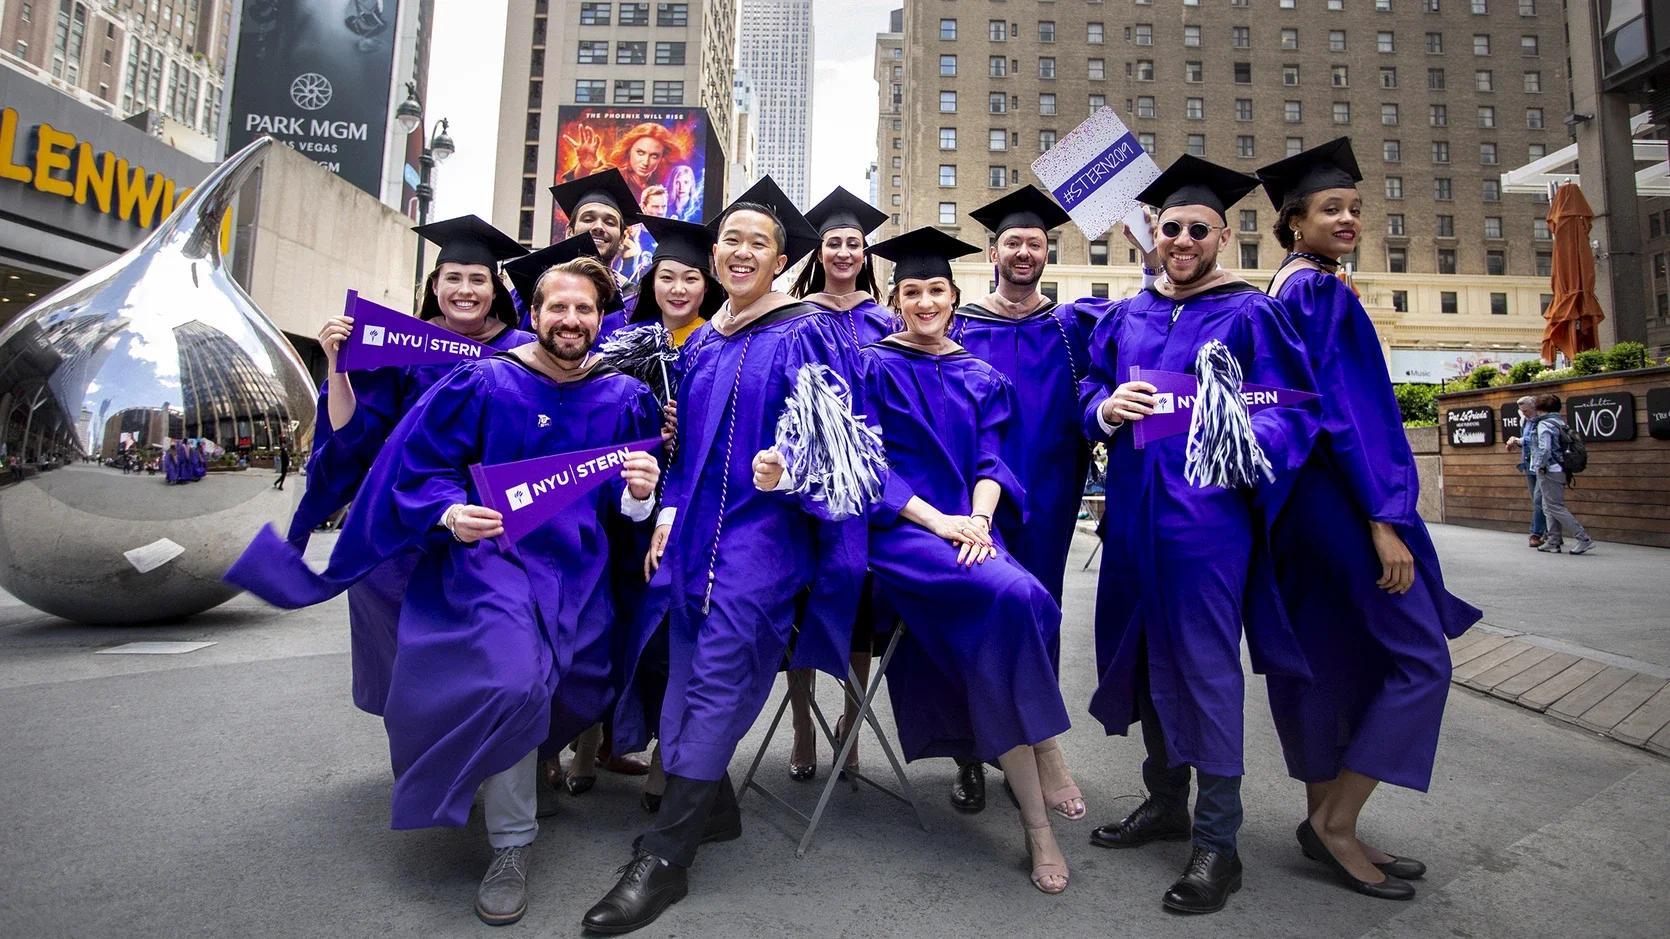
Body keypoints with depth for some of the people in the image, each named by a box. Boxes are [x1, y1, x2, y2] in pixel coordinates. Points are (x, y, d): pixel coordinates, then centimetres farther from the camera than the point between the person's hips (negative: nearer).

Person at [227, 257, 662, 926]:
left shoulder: (624, 398, 2)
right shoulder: (481, 384, -4)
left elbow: (629, 504, 3)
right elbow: (419, 469, -1)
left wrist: (639, 491, -20)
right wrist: (449, 513, -19)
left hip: (578, 567, 3)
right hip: (492, 553, -3)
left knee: (576, 690, 6)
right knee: (511, 682, -25)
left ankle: (524, 756, 46)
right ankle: (510, 845, -2)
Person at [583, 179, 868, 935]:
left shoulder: (806, 335, -2)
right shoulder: (700, 344, 17)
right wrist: (668, 514, 9)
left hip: (766, 525, -6)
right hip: (697, 524, 7)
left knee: (718, 671, -12)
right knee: (667, 660, 2)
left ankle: (664, 857, -4)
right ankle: (709, 807, 20)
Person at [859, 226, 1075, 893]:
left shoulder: (980, 377, 18)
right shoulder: (875, 367, 5)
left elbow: (989, 459, 10)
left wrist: (978, 518, -12)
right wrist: (936, 520, -16)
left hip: (966, 525, 4)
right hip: (897, 529, -4)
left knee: (991, 634, -30)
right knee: (1013, 597, -29)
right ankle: (1037, 819, -19)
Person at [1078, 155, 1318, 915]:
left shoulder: (1249, 313, 1)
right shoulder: (1125, 317, 14)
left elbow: (1296, 409, -5)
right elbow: (1088, 400, 13)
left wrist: (1245, 433, -25)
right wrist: (1107, 409, -9)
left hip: (1208, 511, -5)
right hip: (1135, 510, 5)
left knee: (1204, 663, -4)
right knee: (1147, 653, 12)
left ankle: (1217, 840, 11)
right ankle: (1165, 802, 30)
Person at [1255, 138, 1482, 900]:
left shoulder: (1288, 288, 17)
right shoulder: (1319, 289, -12)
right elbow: (1341, 405, -20)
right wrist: (1383, 519, -21)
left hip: (1303, 500, 10)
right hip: (1339, 494, -10)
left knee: (1331, 662, 12)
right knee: (1421, 660, -2)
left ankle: (1326, 822, 21)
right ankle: (1334, 820, 3)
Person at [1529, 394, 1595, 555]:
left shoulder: (1544, 424, -14)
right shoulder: (1561, 423, 14)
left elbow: (1544, 448, -25)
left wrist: (1541, 466, -14)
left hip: (1549, 472, -9)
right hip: (1560, 471, 9)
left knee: (1556, 507, -5)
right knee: (1549, 507, 14)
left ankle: (1584, 538, -8)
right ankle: (1554, 542, 16)